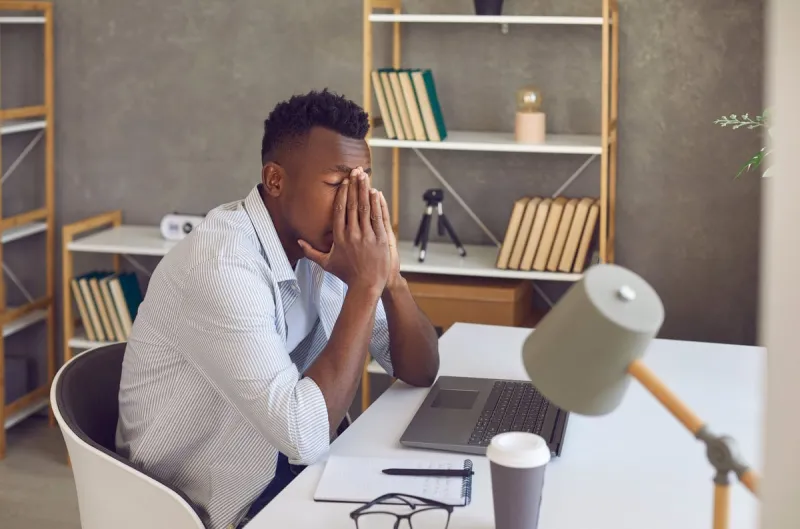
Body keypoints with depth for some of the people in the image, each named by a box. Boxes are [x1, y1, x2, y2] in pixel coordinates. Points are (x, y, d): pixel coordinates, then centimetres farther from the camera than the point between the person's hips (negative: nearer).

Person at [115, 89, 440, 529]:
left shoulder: (318, 242, -2)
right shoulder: (221, 264, -27)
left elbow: (420, 373, 1)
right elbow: (305, 434, -33)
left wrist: (390, 279, -17)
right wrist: (365, 285, -28)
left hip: (287, 471, 7)